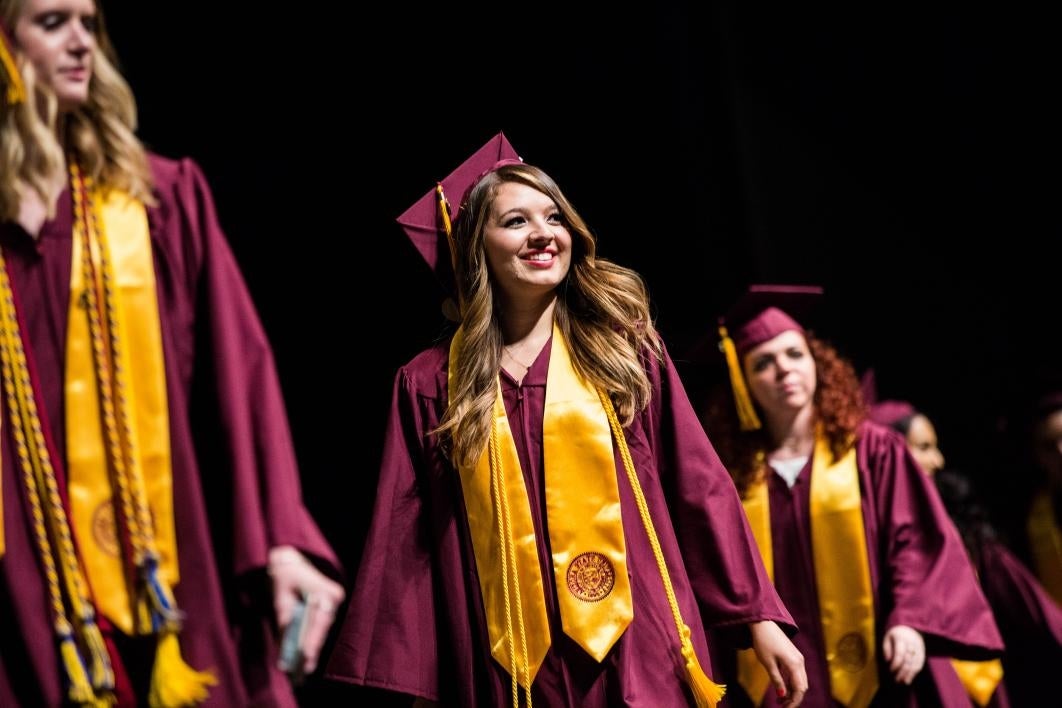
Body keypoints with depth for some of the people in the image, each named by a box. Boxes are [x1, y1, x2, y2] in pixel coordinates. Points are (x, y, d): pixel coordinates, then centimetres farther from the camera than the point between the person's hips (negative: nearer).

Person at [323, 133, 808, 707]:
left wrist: (759, 618, 1)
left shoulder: (625, 350, 5)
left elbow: (699, 487, 5)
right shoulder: (429, 384, 5)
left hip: (641, 658, 0)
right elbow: (408, 544, 5)